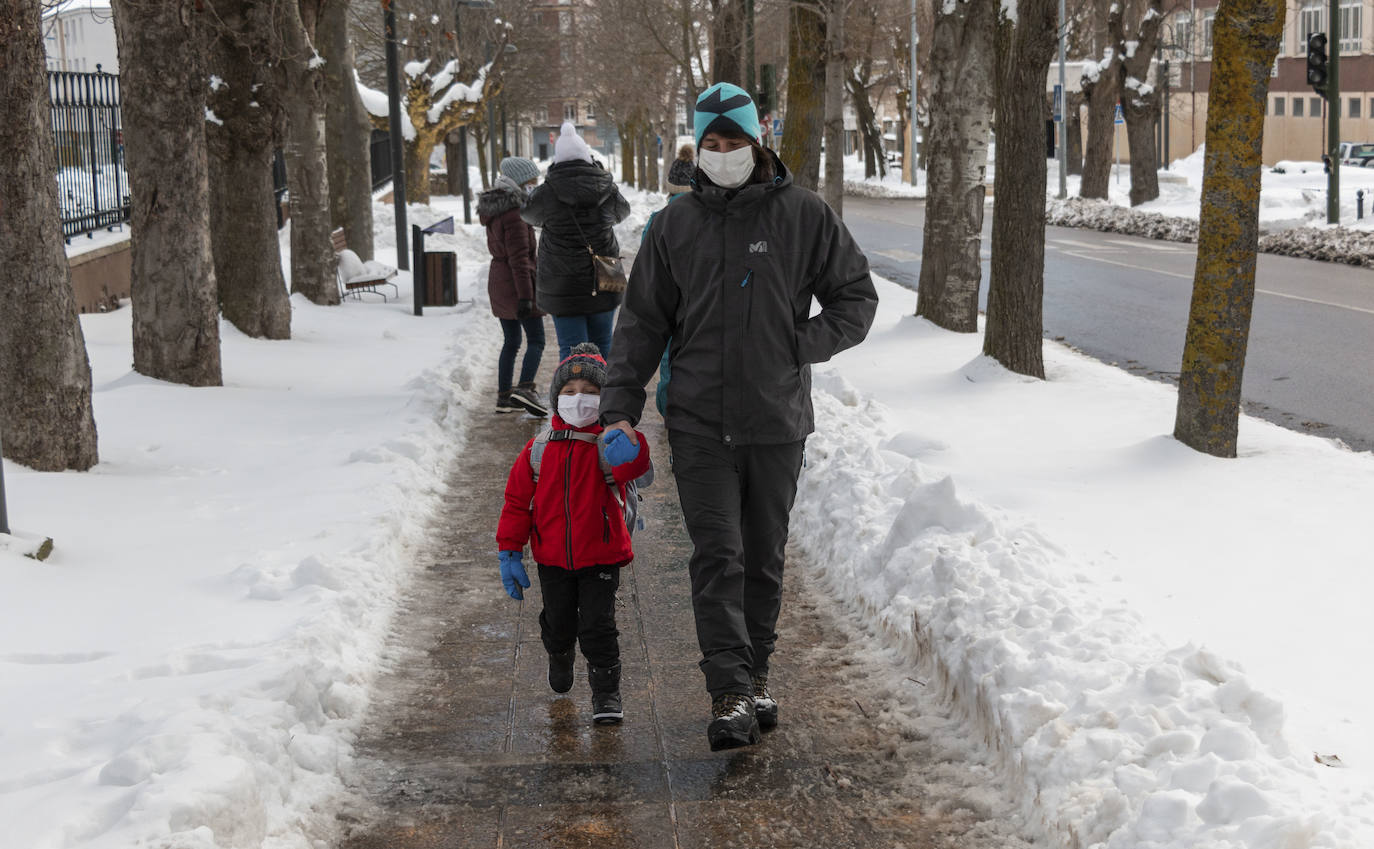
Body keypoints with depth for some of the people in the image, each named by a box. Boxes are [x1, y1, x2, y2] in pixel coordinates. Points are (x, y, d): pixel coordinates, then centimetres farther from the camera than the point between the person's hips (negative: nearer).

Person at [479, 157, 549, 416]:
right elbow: (519, 258, -21)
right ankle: (525, 388, -21)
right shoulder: (514, 213, -18)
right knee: (536, 340, -6)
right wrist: (525, 295, -21)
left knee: (511, 342, 14)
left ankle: (504, 395, 15)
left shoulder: (493, 211, 12)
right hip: (517, 284, -9)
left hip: (498, 283, 9)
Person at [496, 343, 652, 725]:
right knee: (558, 623, 16)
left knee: (598, 626, -7)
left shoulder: (608, 445, -9)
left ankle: (606, 694, 7)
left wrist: (630, 450, -58)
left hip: (600, 557, -3)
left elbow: (636, 464, -33)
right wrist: (510, 551, 2)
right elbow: (517, 500, 5)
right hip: (553, 558, 3)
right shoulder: (539, 449, -1)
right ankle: (560, 656, 49)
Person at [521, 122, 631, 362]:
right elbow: (622, 212, 20)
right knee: (601, 344, 15)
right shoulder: (608, 189, -2)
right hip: (603, 280, 3)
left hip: (562, 283, -3)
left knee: (571, 348, -1)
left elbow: (529, 215, 10)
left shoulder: (547, 193, -10)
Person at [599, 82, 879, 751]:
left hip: (777, 421, 0)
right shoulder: (674, 225, 5)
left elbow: (856, 299, 7)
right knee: (717, 557, -9)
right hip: (699, 424, 0)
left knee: (765, 558, 11)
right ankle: (731, 694, -12)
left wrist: (799, 346, -8)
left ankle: (756, 675, 26)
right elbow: (642, 322, 9)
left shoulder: (803, 215, 1)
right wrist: (619, 407, 1)